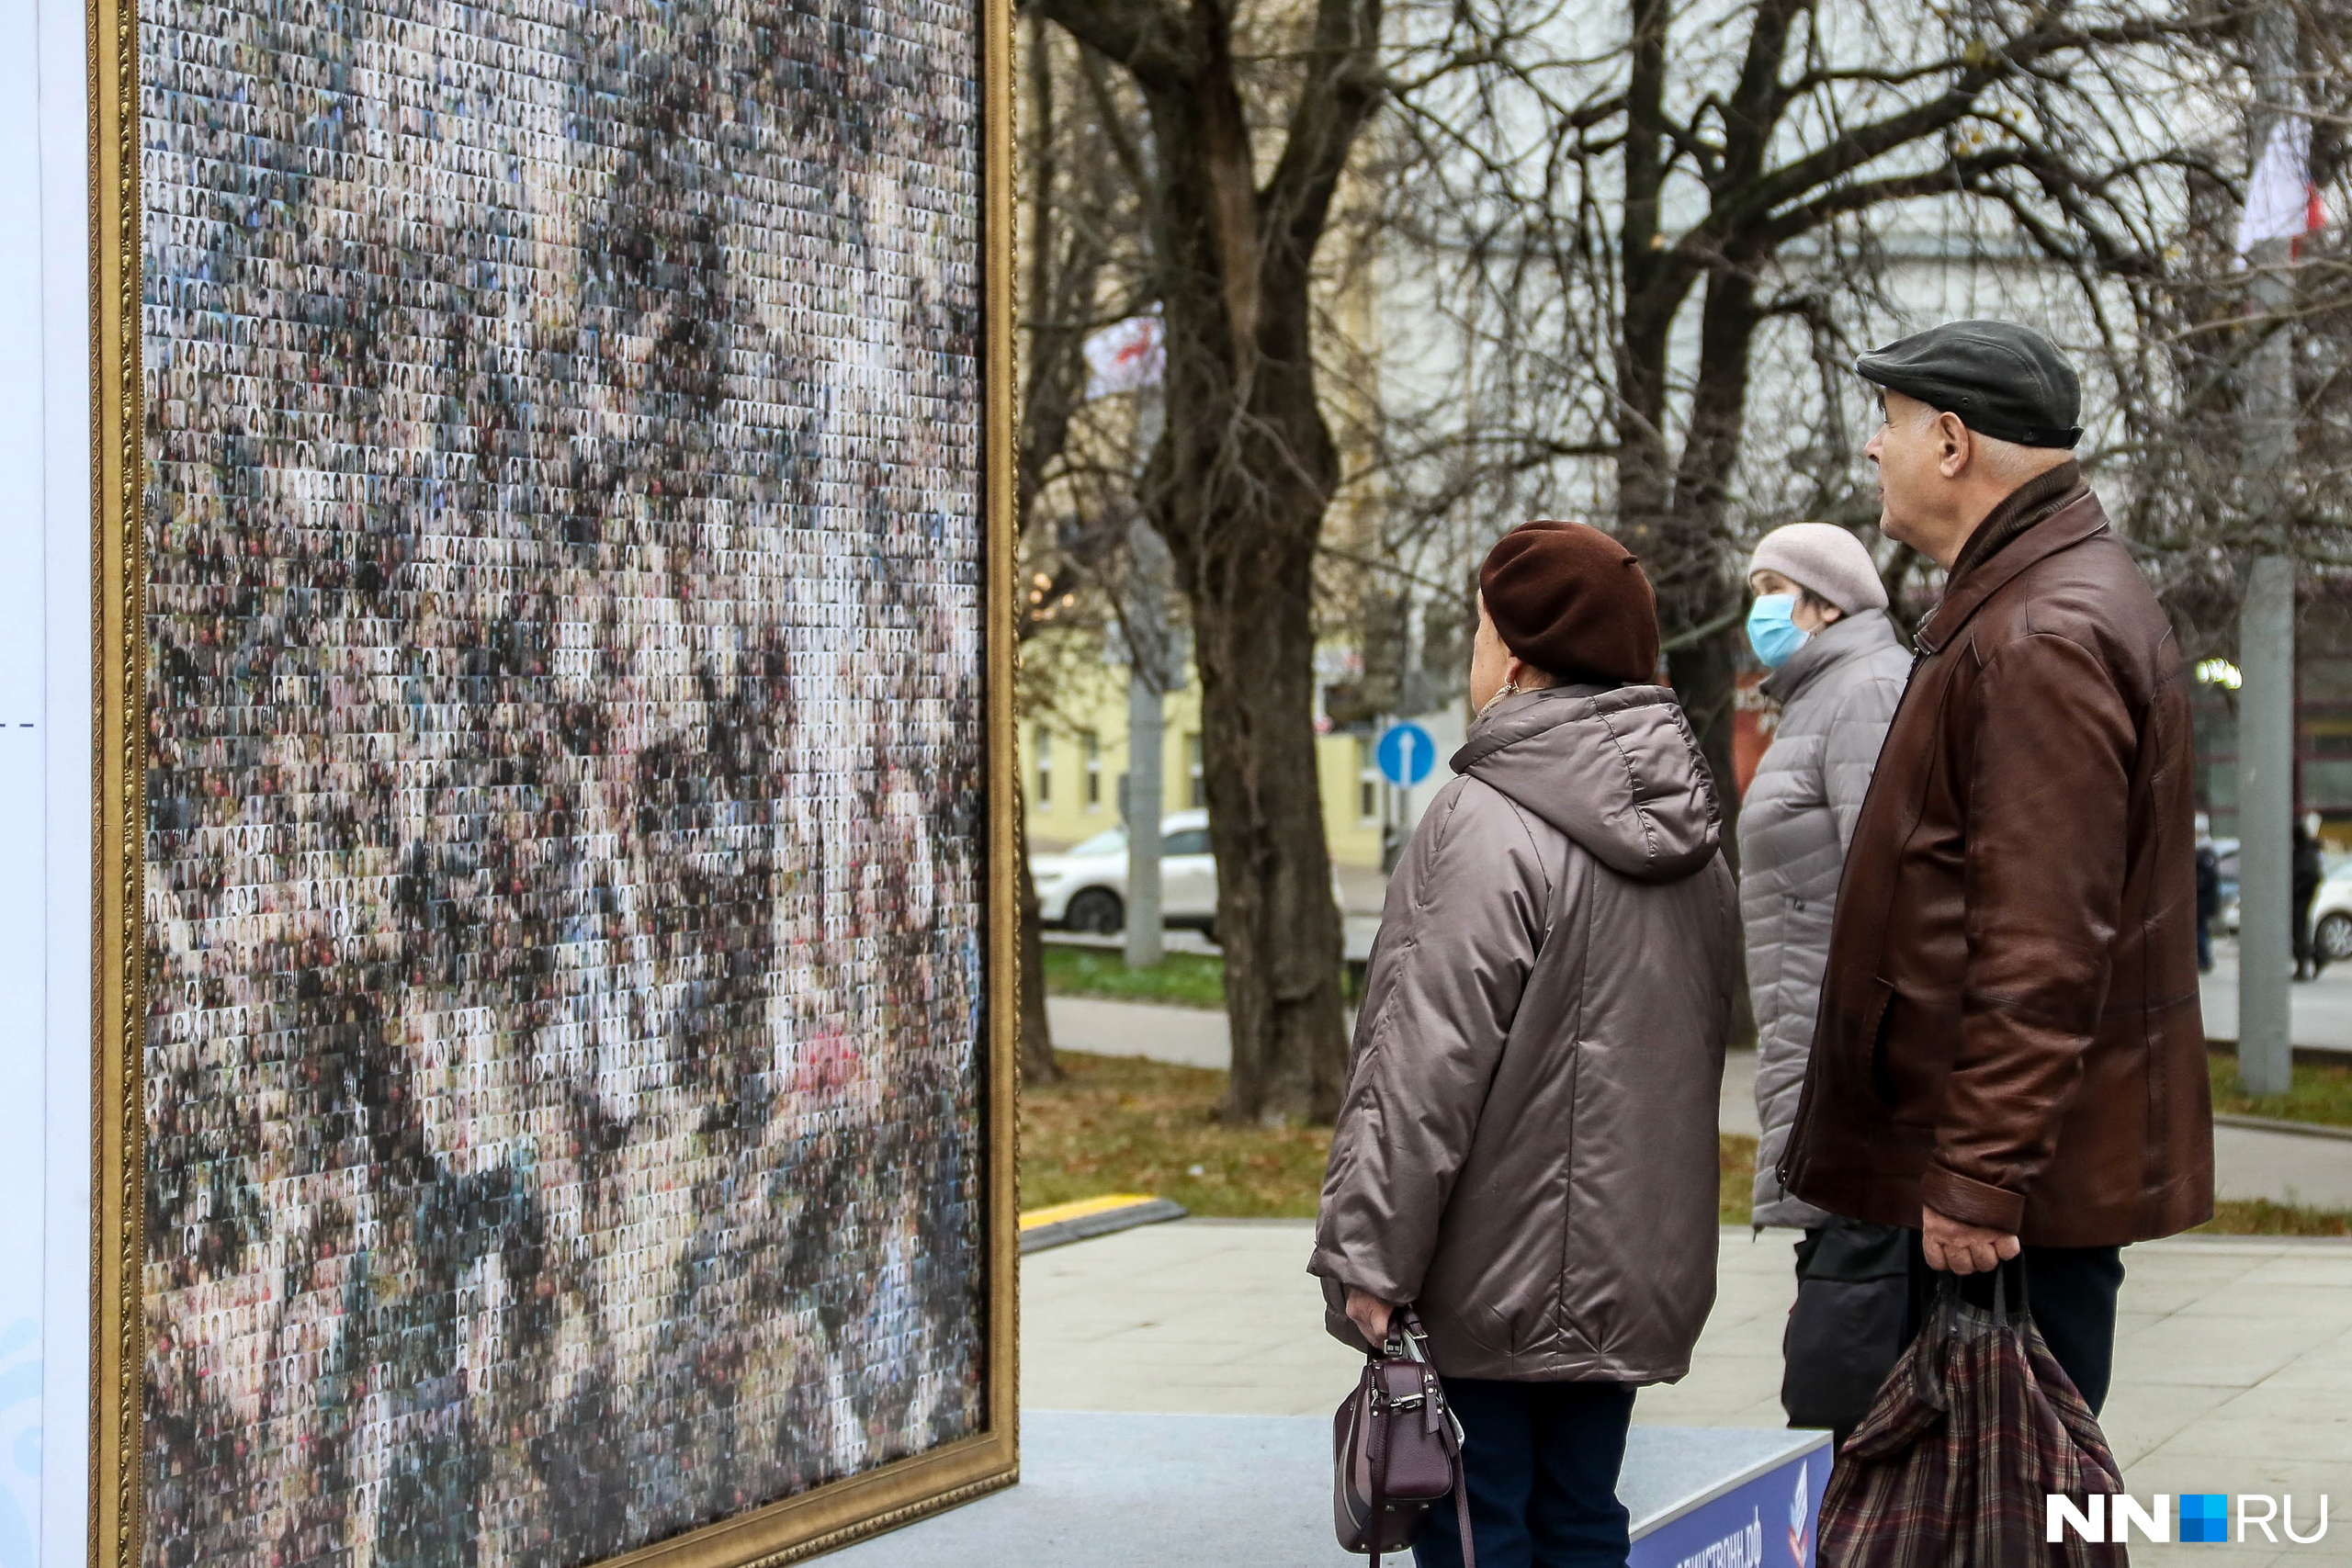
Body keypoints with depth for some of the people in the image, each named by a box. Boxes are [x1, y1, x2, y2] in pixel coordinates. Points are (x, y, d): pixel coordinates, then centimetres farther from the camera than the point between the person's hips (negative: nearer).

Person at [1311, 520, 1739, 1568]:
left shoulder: (1488, 824, -17)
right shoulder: (1692, 843, 10)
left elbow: (1428, 1070, -20)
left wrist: (1368, 1257, -16)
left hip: (1493, 1285, -8)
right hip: (1634, 1277, 8)